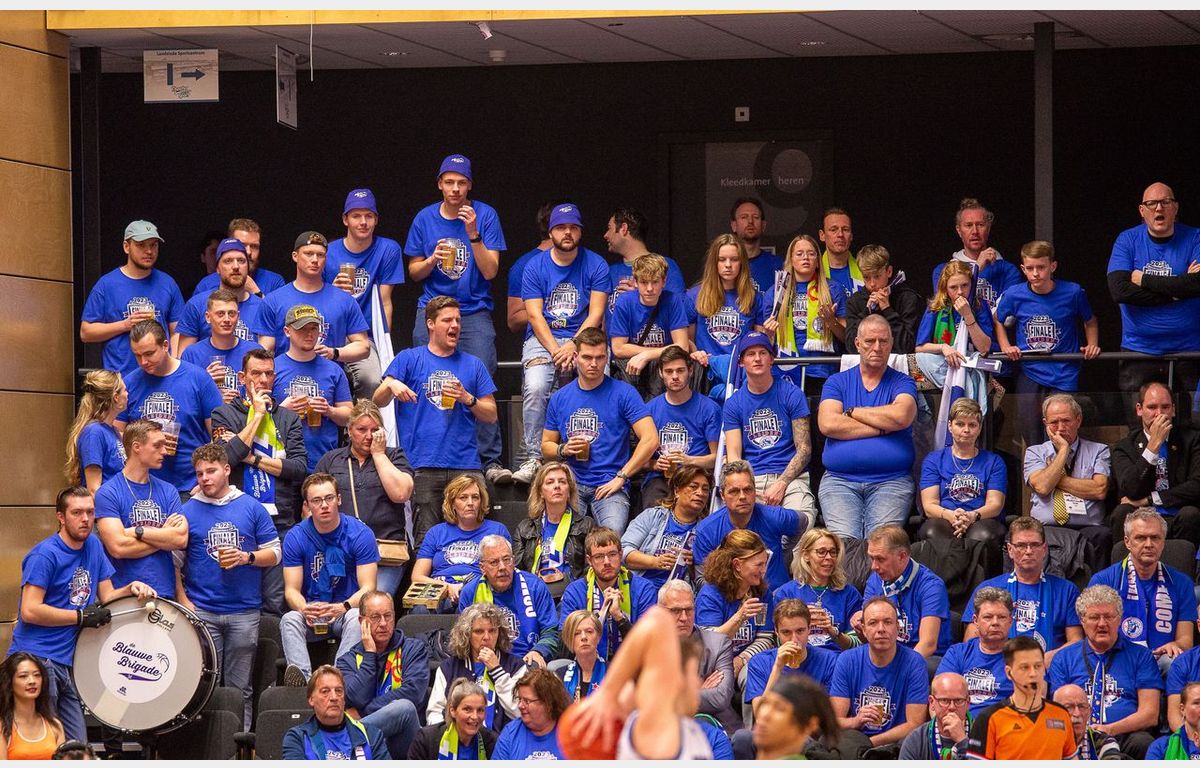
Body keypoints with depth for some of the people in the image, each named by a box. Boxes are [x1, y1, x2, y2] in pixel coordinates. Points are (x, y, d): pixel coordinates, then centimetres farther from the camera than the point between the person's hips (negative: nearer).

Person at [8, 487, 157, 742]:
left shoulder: (93, 546, 14)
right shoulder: (44, 555, -10)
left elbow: (106, 596, 17)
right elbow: (30, 611, -16)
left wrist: (131, 589, -4)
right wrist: (82, 617, -13)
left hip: (68, 663, 8)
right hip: (36, 660, -8)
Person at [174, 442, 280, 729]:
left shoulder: (252, 508, 6)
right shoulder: (188, 512, 5)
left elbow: (274, 553, 8)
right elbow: (174, 561, 6)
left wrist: (246, 557, -11)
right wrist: (183, 601, -5)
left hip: (245, 611, 0)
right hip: (202, 612, 0)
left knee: (240, 688, 4)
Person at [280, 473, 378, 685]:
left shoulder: (360, 534, -6)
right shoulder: (296, 537, 0)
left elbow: (368, 588, -10)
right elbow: (291, 590, -2)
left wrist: (343, 607, -31)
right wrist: (305, 609, -27)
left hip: (346, 611, -1)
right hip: (311, 612, 1)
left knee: (356, 618, -35)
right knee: (289, 619, -30)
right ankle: (303, 676, -53)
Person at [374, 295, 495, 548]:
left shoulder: (473, 365, 17)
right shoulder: (409, 359, 10)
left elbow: (491, 415, 15)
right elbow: (378, 401, 2)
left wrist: (467, 398, -3)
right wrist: (391, 386, -20)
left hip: (466, 464, 2)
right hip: (424, 467, -2)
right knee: (426, 541, -6)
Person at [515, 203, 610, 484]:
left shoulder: (595, 265, 4)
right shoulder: (535, 267, 5)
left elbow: (596, 315, -2)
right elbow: (535, 316, -2)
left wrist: (574, 346, -17)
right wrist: (556, 351, -16)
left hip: (585, 337, 0)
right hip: (543, 339, 0)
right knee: (535, 388, -30)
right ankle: (534, 458, -23)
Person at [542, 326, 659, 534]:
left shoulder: (623, 393, 3)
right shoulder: (560, 398, 15)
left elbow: (650, 439, -5)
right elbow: (546, 447, 23)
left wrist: (620, 478, -8)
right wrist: (563, 450, -1)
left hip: (609, 486, -3)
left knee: (613, 533, -32)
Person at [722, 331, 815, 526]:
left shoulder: (792, 394, 8)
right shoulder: (733, 403, 14)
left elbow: (804, 449, 4)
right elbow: (733, 455, 7)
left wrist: (781, 484, -11)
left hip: (790, 478, -1)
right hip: (750, 480, 1)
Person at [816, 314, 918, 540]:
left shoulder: (902, 383, 11)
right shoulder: (837, 382, 14)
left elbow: (901, 417, -12)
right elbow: (827, 424, -4)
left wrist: (852, 411, 0)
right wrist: (882, 427, -5)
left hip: (891, 481, -1)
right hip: (839, 480, 1)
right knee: (845, 540, -24)